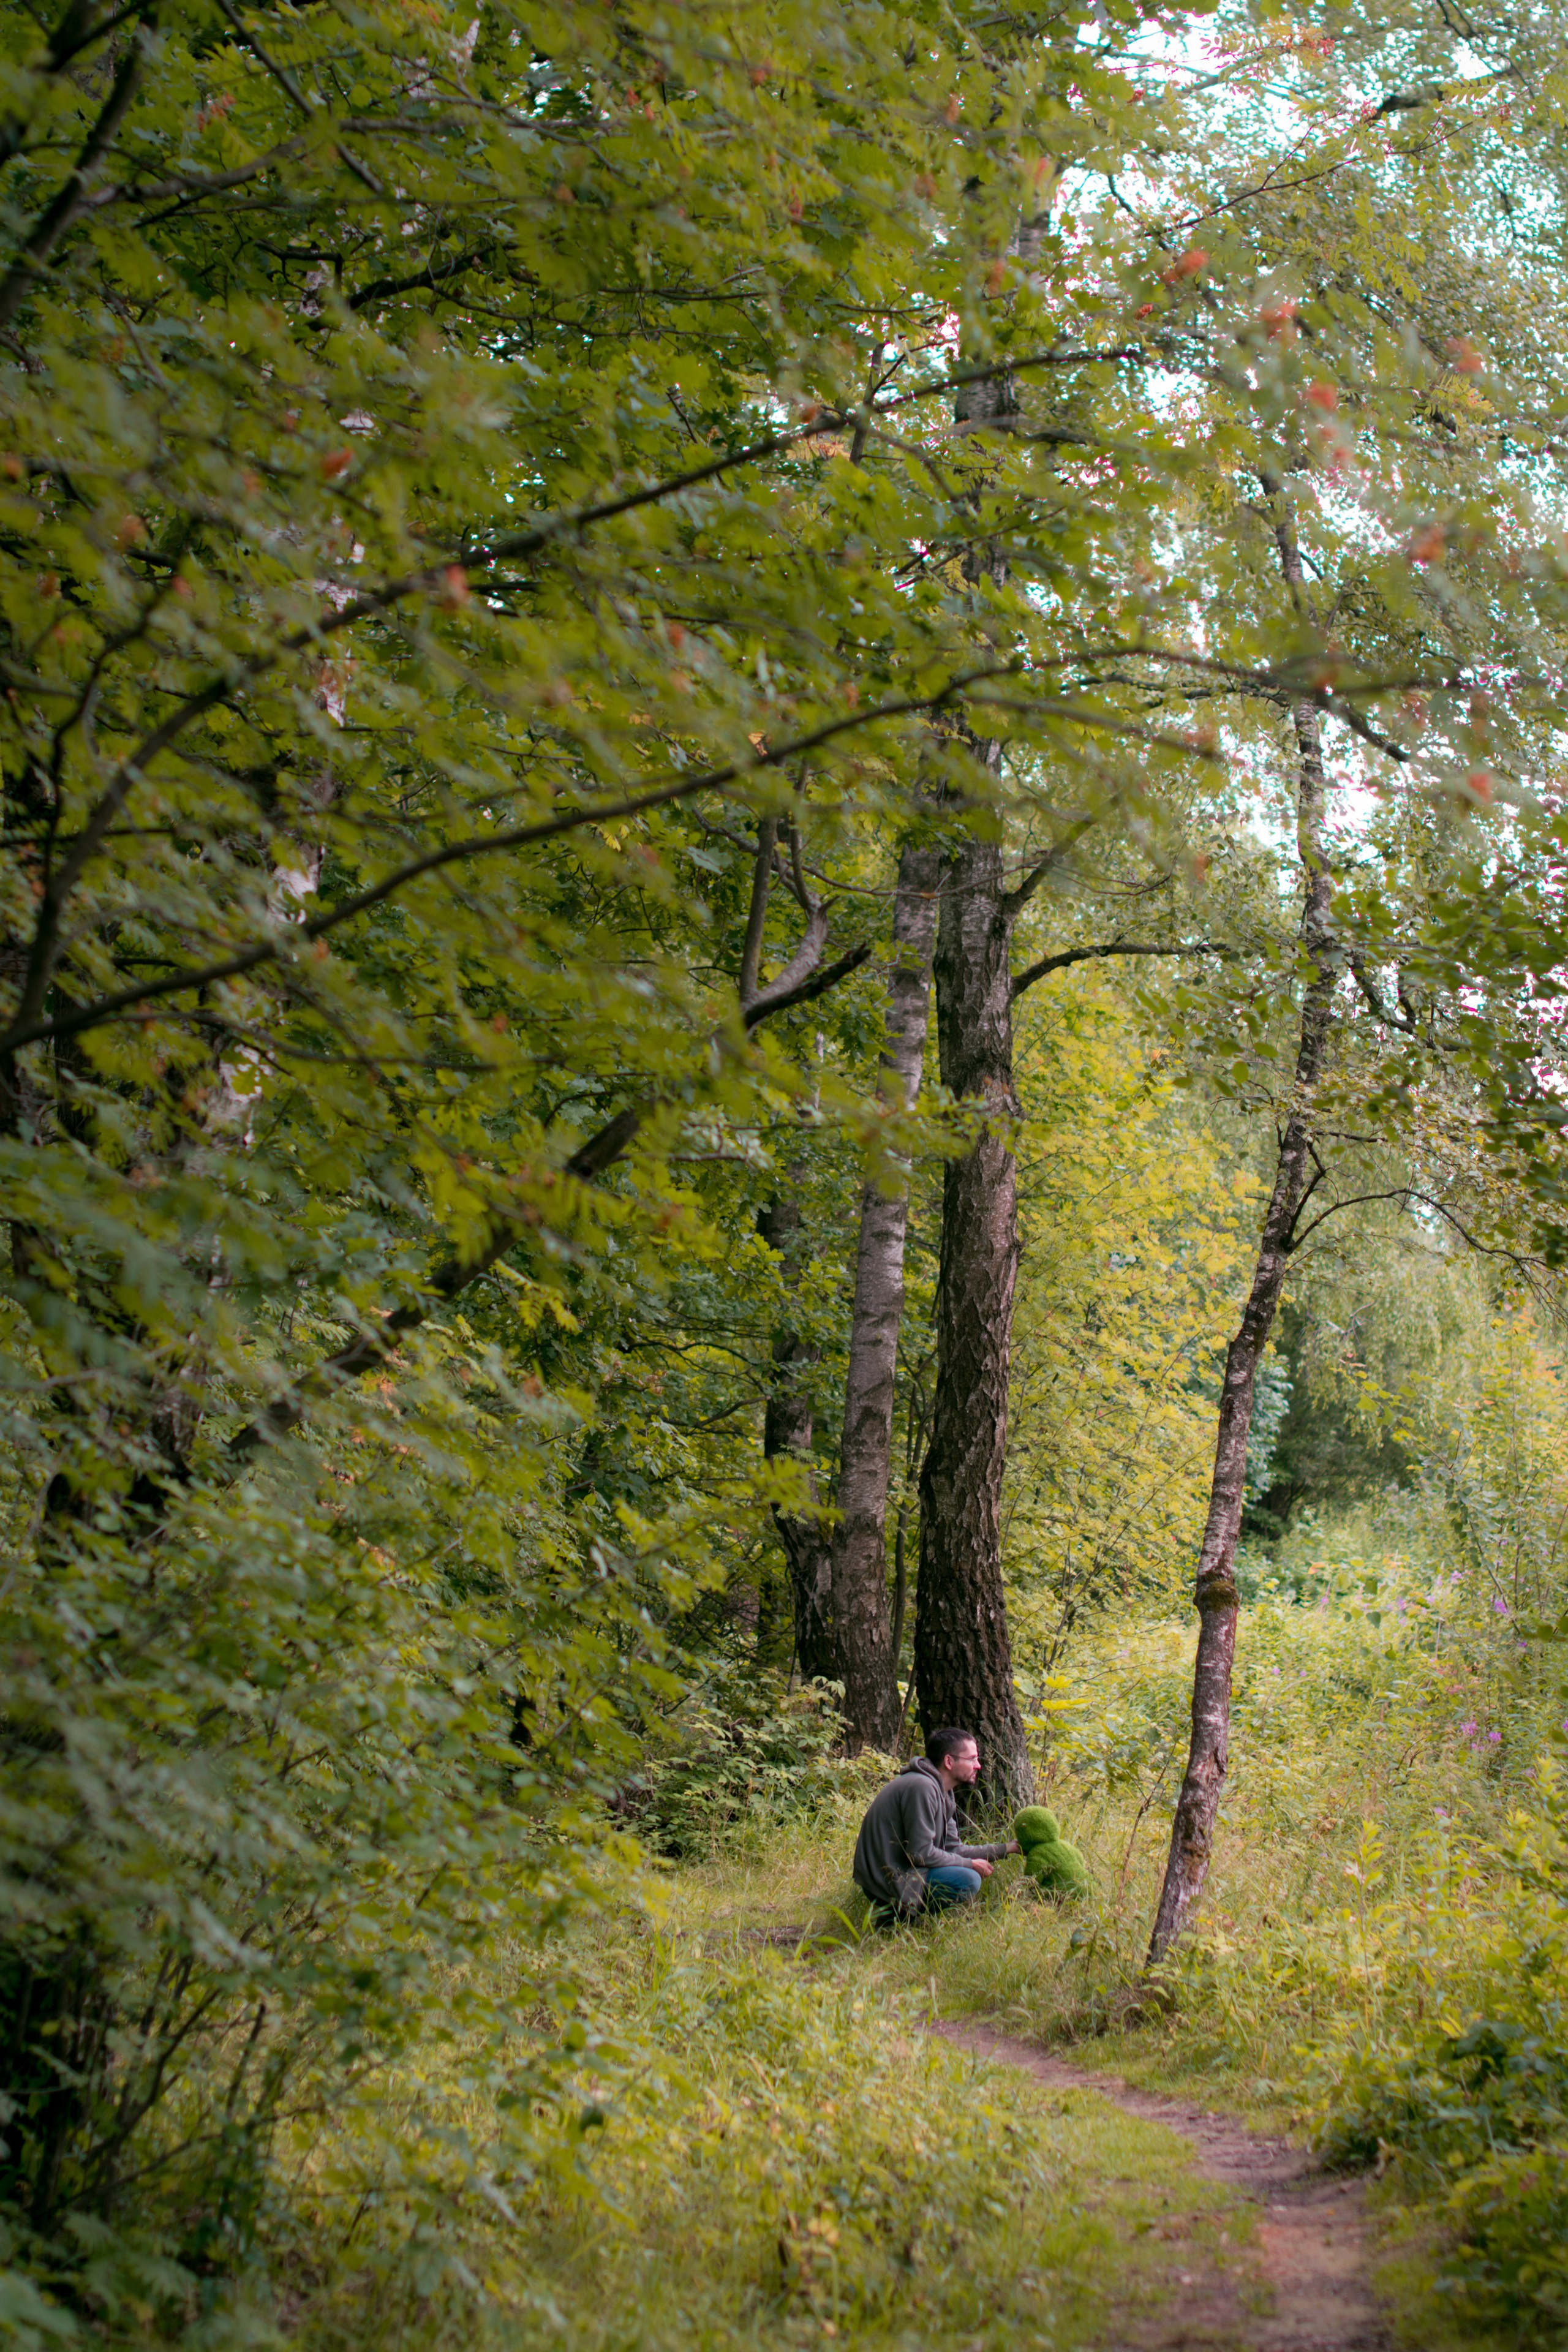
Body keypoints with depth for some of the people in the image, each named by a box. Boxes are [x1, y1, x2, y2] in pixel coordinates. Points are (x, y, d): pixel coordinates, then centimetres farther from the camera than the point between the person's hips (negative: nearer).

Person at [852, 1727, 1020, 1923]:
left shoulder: (941, 1792, 14)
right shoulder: (922, 1787, -18)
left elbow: (954, 1849, 15)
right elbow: (921, 1852, -21)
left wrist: (1007, 1848, 14)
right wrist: (969, 1863, -10)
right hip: (887, 1880, -10)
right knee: (969, 1881, -21)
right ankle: (899, 1913, -9)